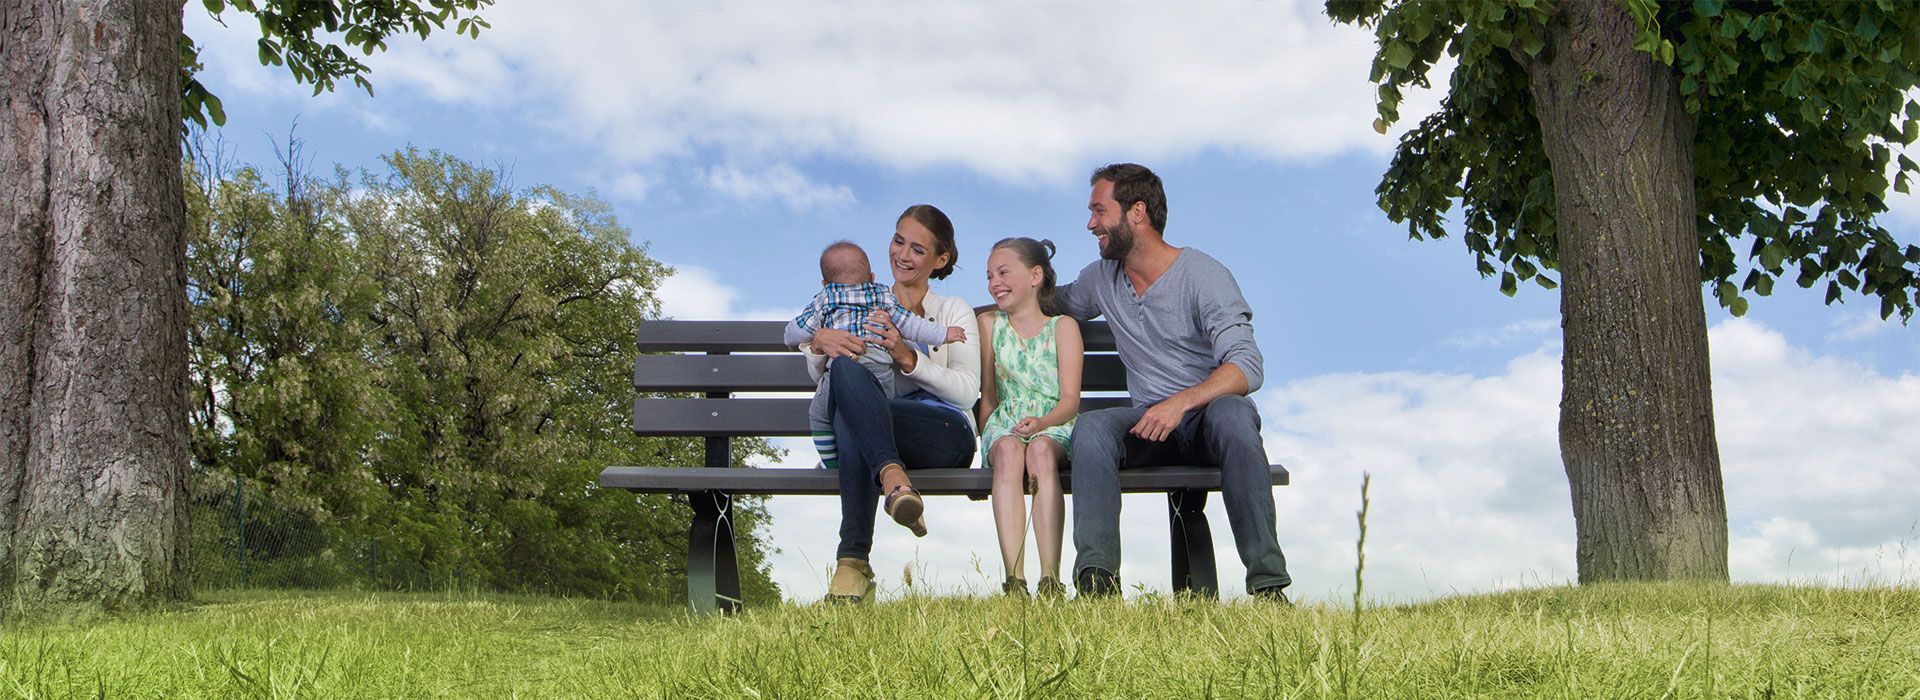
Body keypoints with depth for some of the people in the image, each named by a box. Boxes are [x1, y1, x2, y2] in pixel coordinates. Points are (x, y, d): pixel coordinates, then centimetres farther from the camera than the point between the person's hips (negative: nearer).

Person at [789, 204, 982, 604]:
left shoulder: (954, 311, 20)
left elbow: (968, 391, 3)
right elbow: (817, 374, 15)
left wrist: (907, 357, -13)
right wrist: (820, 342, -10)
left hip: (944, 432, -2)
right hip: (877, 431, 2)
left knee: (849, 415, -35)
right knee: (844, 366, -34)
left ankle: (853, 560, -44)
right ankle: (892, 477, -50)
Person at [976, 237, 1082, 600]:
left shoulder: (1063, 327, 8)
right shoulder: (989, 324, 16)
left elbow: (1070, 399, -3)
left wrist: (1042, 423, -22)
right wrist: (988, 438, 0)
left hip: (1054, 427, -1)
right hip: (1005, 425, 2)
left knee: (1040, 450, -37)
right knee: (1009, 451, -35)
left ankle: (1050, 580, -43)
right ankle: (1014, 581, -44)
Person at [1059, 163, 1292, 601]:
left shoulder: (1203, 275, -7)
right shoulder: (1101, 278, 12)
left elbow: (1246, 367, -19)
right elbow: (1056, 301, 36)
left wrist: (1181, 402, -34)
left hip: (1206, 418, -4)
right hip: (1150, 425, 4)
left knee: (1231, 412, -38)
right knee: (1091, 426, -28)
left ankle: (1269, 585, -38)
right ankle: (1097, 581, -39)